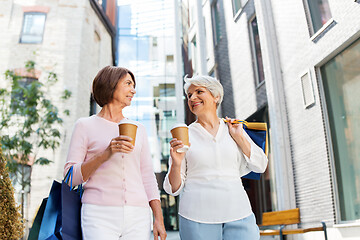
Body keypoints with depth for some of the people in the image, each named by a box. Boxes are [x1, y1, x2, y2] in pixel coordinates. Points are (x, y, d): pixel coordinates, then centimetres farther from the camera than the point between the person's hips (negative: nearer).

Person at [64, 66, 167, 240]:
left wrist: (159, 219, 5)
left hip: (138, 218, 3)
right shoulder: (85, 126, 6)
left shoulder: (138, 129, 15)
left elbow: (147, 177, 13)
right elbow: (70, 177, -1)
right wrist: (105, 154, -15)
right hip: (100, 216, -3)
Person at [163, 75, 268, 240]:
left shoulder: (233, 129, 9)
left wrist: (239, 137, -1)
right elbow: (174, 188, 2)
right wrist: (176, 165, -17)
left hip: (238, 214, 2)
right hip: (197, 217, -1)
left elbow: (260, 166, 5)